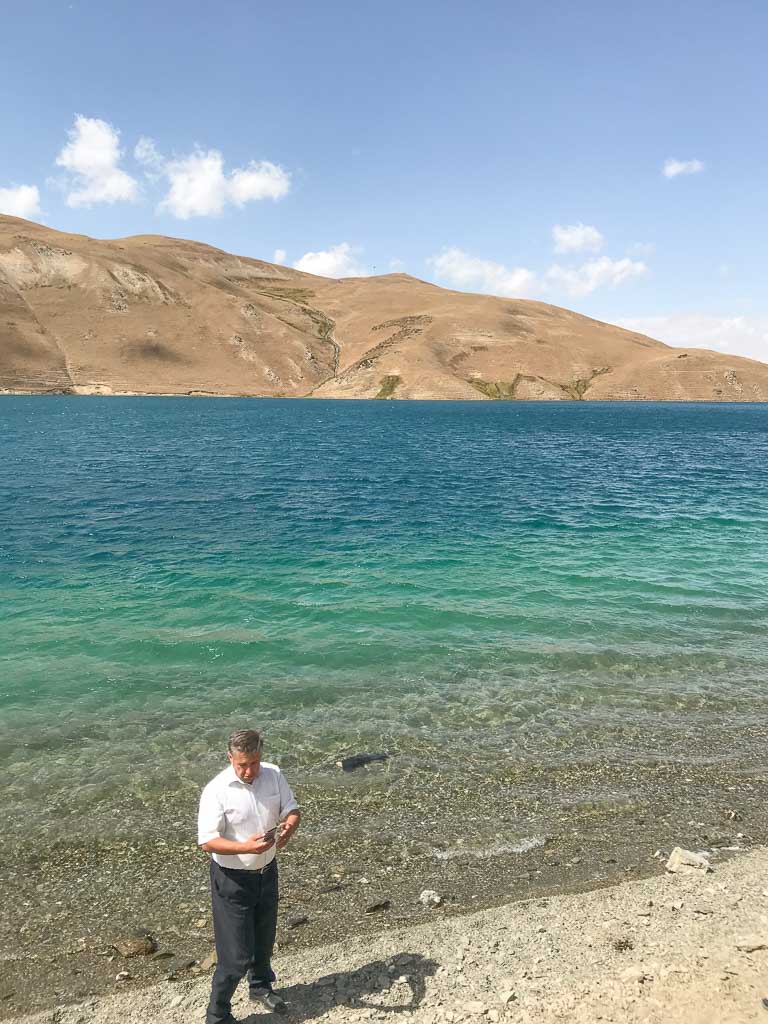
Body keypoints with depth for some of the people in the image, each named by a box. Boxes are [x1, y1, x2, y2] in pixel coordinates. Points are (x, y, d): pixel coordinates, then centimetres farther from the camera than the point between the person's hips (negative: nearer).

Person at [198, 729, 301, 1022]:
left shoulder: (273, 775, -10)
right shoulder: (217, 790, -24)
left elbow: (292, 809, -2)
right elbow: (207, 842, -24)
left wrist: (289, 825, -25)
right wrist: (245, 847, -38)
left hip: (267, 872, 5)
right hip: (233, 879, -5)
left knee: (264, 940, 25)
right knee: (236, 955, 0)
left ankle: (261, 986, 52)